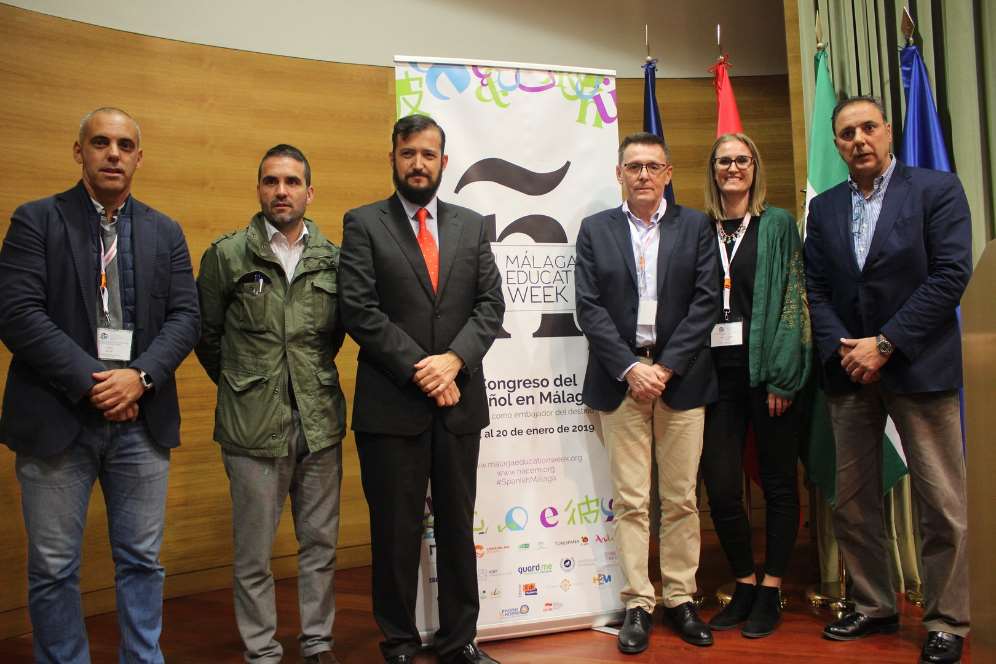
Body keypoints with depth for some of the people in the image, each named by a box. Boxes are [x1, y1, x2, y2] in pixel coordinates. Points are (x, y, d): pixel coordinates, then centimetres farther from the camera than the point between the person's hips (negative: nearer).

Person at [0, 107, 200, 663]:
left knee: (142, 561, 11)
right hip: (57, 418, -2)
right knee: (54, 569, 7)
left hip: (141, 420, 3)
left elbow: (186, 317, 3)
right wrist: (90, 383, -15)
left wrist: (139, 376, -13)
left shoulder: (165, 232, 11)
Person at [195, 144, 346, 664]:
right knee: (253, 552, 7)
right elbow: (206, 333, 7)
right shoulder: (226, 255, -2)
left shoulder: (333, 258, 4)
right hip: (253, 425, -2)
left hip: (320, 422, 3)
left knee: (320, 543, 12)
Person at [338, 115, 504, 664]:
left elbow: (490, 304, 4)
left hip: (460, 402, 3)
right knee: (396, 530, 7)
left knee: (457, 526, 12)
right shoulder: (363, 224, 1)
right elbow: (358, 310, -8)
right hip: (391, 405, -3)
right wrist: (420, 371, -13)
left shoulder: (471, 226, 11)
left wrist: (453, 360, -12)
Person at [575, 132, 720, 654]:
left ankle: (681, 598, 19)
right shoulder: (595, 230, 7)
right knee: (630, 500, 2)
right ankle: (638, 604, 12)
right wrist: (630, 367, -10)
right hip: (621, 378, 0)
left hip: (680, 377, 1)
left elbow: (705, 301, -1)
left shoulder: (696, 226, 7)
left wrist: (666, 367, -10)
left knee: (681, 498, 6)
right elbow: (589, 307, -1)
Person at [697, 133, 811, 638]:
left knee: (778, 482, 6)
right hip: (717, 371, 2)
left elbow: (793, 297, -3)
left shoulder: (778, 225, 3)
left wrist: (782, 374, -11)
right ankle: (744, 583, 21)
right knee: (720, 486, 1)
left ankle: (771, 589, 19)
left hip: (767, 368, -2)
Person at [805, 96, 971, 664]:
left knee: (942, 505, 1)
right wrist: (842, 349, -8)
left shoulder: (938, 190, -1)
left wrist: (885, 344, -14)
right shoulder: (824, 208, 11)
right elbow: (817, 290, 8)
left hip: (919, 367, -4)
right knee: (853, 503, 10)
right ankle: (874, 607, 25)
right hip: (849, 371, 4)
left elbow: (951, 276, -10)